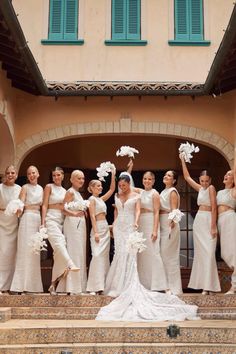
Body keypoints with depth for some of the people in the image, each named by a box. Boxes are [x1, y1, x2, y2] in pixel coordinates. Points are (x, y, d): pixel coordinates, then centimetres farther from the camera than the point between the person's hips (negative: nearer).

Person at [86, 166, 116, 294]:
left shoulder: (101, 199, 18)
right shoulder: (92, 199, -3)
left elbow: (112, 189, 20)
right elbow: (92, 216, -11)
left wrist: (113, 176, 13)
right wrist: (95, 232, -18)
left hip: (105, 228, 9)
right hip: (98, 227, -9)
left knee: (104, 256, 5)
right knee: (97, 255, -15)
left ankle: (101, 285, 8)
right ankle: (93, 287, -14)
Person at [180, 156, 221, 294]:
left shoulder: (211, 188, -6)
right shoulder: (200, 188, 13)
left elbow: (214, 207, -12)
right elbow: (187, 177, 22)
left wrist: (213, 226, -18)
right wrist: (183, 161, 22)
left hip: (208, 220, -7)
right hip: (199, 220, 7)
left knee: (208, 251, -10)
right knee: (200, 251, 6)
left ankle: (209, 285, -8)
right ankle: (202, 283, 11)